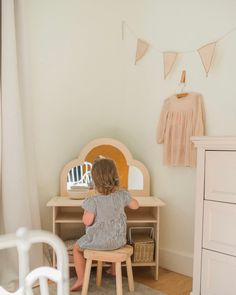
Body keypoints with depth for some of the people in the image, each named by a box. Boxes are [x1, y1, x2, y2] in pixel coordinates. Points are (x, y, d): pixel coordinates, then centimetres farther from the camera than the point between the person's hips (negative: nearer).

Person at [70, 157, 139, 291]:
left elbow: (87, 221, -21)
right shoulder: (122, 194, -12)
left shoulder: (93, 201, -24)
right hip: (118, 241, 4)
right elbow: (135, 205, 4)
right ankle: (114, 269, 53)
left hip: (98, 241, -4)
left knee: (77, 248, 23)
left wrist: (86, 210, -2)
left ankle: (81, 279, 23)